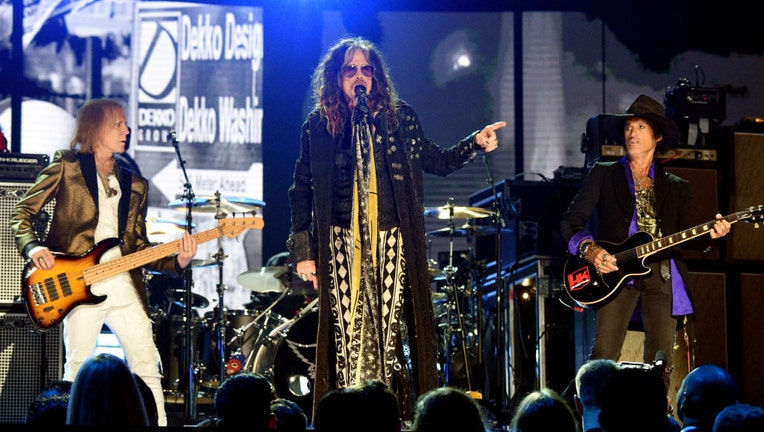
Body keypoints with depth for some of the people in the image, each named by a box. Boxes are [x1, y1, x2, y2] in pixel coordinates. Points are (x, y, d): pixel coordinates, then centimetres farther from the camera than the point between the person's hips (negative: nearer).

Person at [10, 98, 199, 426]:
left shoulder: (134, 184, 18)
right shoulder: (66, 166, 4)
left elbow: (139, 247, 16)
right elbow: (22, 212, 4)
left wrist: (177, 261, -1)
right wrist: (33, 247, -14)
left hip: (124, 286, 5)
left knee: (147, 367, -1)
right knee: (78, 372, -5)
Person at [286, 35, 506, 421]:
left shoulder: (399, 118, 8)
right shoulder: (318, 127, 6)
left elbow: (438, 161, 15)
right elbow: (301, 191, 9)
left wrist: (475, 143, -2)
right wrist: (303, 250, 4)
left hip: (392, 244, 0)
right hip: (342, 245, 0)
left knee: (392, 330, -5)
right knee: (348, 334, -5)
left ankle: (399, 415, -3)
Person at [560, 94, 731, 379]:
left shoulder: (676, 187, 20)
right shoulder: (604, 175, 13)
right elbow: (571, 221, 6)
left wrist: (710, 235, -7)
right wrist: (589, 249, -13)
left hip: (662, 275, 2)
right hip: (616, 271, -2)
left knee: (660, 365, -5)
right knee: (603, 357, -16)